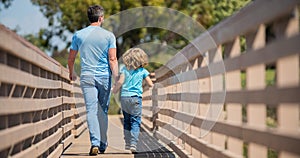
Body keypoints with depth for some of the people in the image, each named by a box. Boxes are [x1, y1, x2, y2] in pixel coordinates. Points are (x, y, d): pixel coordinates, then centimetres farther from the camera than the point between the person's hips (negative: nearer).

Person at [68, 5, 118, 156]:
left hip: (87, 77, 0)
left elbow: (71, 59, 9)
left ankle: (95, 143, -21)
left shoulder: (78, 35, 4)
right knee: (103, 111, 11)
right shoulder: (108, 35, 0)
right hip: (104, 77, 0)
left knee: (91, 110, -6)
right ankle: (103, 145, 18)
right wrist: (116, 77, -9)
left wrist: (72, 73, 26)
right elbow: (112, 59, -9)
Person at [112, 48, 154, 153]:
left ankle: (127, 143, 17)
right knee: (135, 122, -2)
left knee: (127, 121, 14)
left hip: (124, 97, 2)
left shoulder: (124, 69, 3)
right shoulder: (143, 71, 2)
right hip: (135, 98, -2)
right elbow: (150, 84, 5)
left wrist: (115, 90, 10)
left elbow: (120, 82, -6)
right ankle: (133, 144, -14)